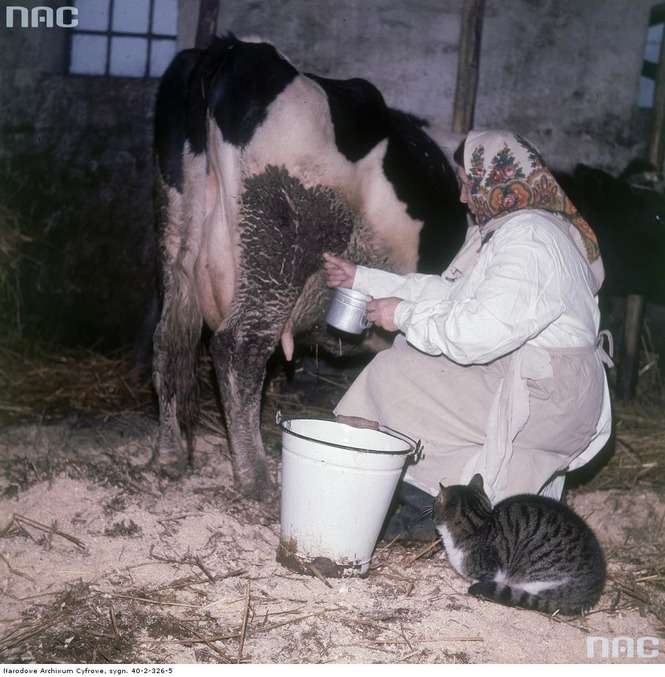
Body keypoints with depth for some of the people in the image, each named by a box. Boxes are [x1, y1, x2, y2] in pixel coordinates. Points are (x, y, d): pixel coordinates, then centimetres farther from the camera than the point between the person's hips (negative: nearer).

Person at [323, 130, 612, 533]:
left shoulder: (527, 239, -20)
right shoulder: (508, 228, 14)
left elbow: (475, 335, -27)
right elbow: (450, 292, 19)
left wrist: (405, 315, -12)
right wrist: (363, 279, 21)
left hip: (545, 401, -10)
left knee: (393, 376, -10)